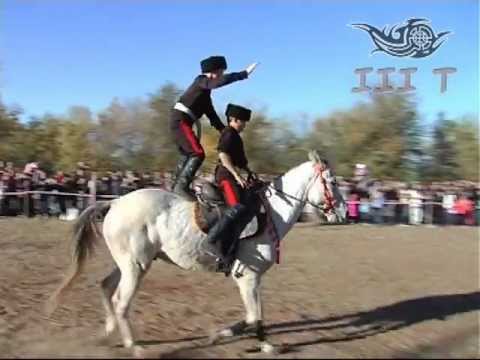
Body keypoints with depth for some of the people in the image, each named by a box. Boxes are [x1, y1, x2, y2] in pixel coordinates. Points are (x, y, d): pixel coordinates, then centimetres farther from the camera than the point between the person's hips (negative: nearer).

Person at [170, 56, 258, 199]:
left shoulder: (205, 92, 21)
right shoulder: (201, 81, -8)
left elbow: (211, 114, 23)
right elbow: (222, 81, -27)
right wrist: (244, 73, -30)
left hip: (180, 121, 10)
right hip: (180, 120, -10)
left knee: (187, 155, 19)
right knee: (198, 153, -16)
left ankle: (177, 185, 27)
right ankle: (181, 186, -18)